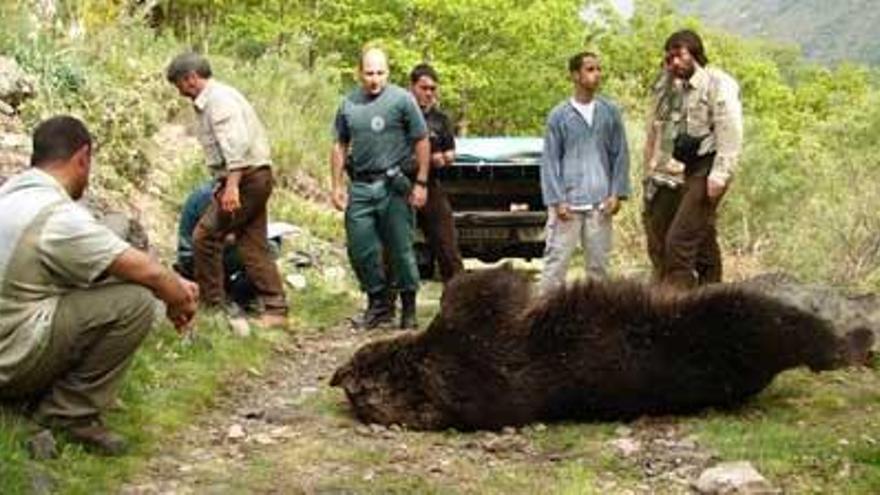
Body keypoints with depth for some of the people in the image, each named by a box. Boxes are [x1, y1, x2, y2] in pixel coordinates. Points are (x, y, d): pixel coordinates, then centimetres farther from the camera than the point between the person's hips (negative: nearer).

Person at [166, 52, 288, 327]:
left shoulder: (219, 99, -11)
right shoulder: (210, 101, 21)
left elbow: (236, 143, -23)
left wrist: (232, 185, -29)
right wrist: (226, 182, 18)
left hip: (246, 177, -10)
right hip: (256, 177, 10)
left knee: (205, 236, -5)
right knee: (253, 246, 8)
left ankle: (212, 306, 1)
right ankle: (275, 310, 7)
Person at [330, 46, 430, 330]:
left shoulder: (401, 99, -3)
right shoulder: (349, 104, 10)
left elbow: (421, 142, -2)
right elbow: (340, 146, 16)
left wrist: (421, 183, -7)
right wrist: (337, 185, 10)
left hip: (393, 186, -4)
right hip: (360, 187, 4)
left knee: (400, 250, 1)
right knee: (360, 250, 5)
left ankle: (409, 309, 13)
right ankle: (378, 304, 21)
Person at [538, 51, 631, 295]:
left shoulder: (610, 112, 6)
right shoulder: (559, 115, 1)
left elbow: (620, 155, 8)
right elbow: (550, 161, 1)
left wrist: (617, 193, -1)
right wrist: (556, 200, -7)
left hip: (600, 202, 2)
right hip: (568, 202, -2)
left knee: (599, 262, 7)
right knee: (556, 260, -3)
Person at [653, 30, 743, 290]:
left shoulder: (718, 83, -8)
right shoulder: (683, 89, 18)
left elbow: (729, 132, -16)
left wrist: (720, 174, -22)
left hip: (708, 169, -9)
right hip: (691, 169, 9)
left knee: (679, 238, -16)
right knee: (702, 241, 13)